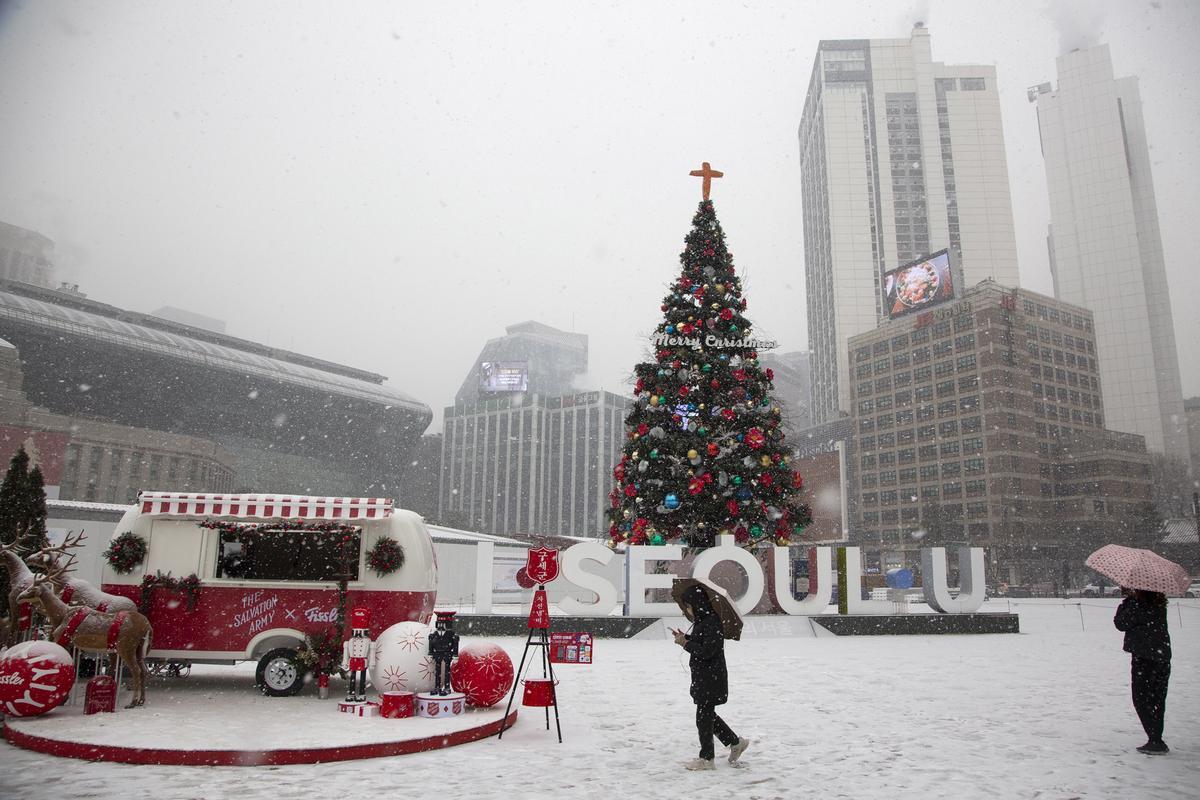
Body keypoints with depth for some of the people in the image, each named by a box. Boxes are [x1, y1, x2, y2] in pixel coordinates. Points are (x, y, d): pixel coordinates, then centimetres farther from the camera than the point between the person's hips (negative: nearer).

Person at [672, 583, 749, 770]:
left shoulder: (712, 623, -21)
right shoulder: (702, 621, 10)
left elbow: (706, 651, -26)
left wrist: (685, 643, -17)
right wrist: (685, 638, 2)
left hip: (711, 679, -10)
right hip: (703, 677, 10)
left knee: (704, 716, 1)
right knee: (707, 715, 18)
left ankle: (706, 758, 13)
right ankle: (735, 742, 30)